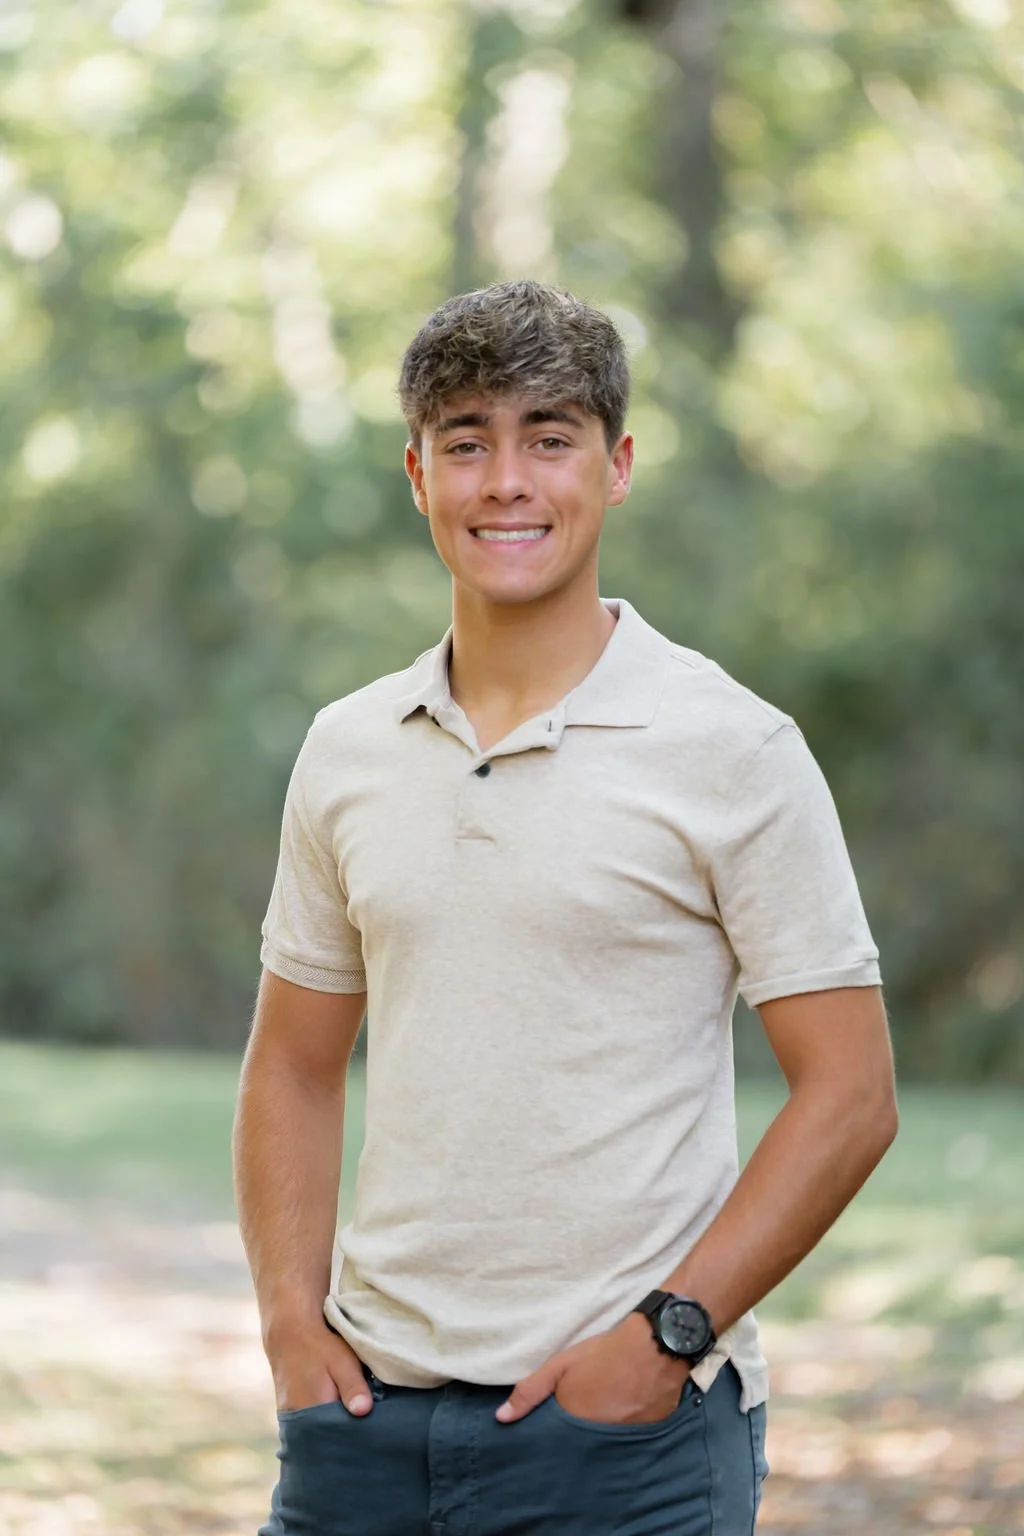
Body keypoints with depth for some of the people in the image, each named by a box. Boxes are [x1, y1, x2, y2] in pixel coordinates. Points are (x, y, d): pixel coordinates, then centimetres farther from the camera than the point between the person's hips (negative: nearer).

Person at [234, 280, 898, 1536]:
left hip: (628, 1427, -4)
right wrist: (291, 1319, 4)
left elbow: (849, 1095, -6)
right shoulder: (346, 750, 9)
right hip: (371, 1404, 4)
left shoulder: (734, 750, -5)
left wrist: (666, 1334, -13)